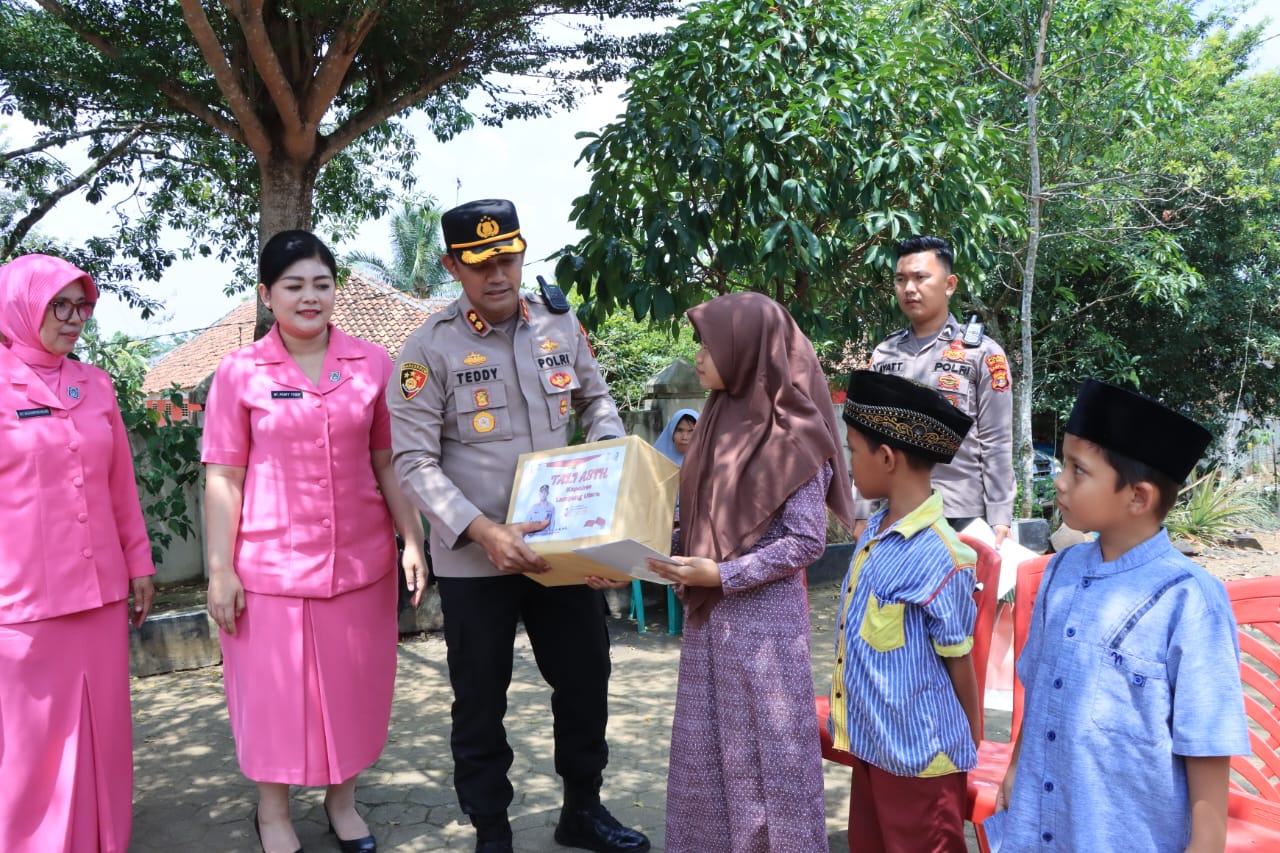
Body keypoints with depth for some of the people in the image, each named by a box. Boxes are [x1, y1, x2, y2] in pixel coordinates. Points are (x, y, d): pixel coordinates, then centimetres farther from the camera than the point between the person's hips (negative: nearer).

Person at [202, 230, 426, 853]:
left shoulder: (373, 364, 1)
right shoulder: (240, 372, -4)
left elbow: (388, 462, 5)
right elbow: (222, 479, -3)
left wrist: (412, 538, 2)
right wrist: (220, 570, -6)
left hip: (361, 560, 2)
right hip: (271, 563, -2)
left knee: (353, 684, 13)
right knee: (274, 688, 10)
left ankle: (342, 800, 36)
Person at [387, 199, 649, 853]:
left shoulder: (560, 323, 2)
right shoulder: (431, 347, -10)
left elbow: (595, 399, 17)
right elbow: (415, 462, -13)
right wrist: (483, 531, -25)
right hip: (474, 558, -4)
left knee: (586, 679, 16)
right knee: (480, 701, 10)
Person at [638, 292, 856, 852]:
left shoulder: (793, 432, -12)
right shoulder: (720, 421, 8)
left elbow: (807, 542, -15)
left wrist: (723, 575, -19)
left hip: (764, 615, -7)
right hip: (708, 613, 7)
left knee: (765, 750, 5)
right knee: (706, 750, 15)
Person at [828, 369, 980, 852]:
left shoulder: (938, 557, -24)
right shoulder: (872, 533, 1)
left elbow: (959, 662, -14)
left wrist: (970, 745, -1)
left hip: (919, 757, -8)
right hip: (869, 744, 8)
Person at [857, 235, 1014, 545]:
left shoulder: (982, 353, 1)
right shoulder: (882, 355, 10)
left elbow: (996, 445, -2)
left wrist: (999, 519, -7)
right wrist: (863, 513, 5)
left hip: (962, 516, -3)